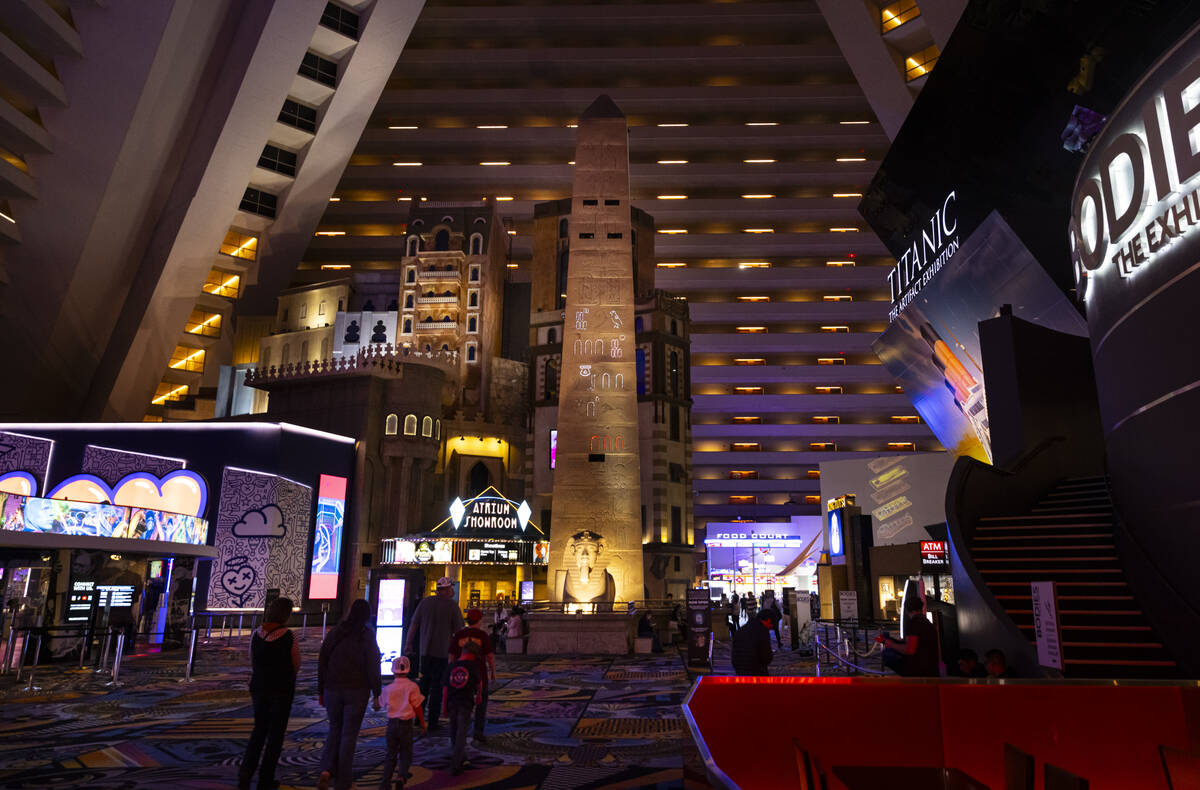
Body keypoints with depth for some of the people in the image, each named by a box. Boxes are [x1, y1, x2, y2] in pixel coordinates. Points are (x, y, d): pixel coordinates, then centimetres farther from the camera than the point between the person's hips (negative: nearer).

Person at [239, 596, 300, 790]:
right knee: (276, 734, 10)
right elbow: (296, 666, -4)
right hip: (282, 690, -4)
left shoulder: (256, 634, -4)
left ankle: (245, 771, 4)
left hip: (259, 688, 4)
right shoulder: (289, 636, -16)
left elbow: (252, 663, 8)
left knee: (259, 730, 21)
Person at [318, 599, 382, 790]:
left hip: (333, 690, 3)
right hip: (357, 692, -3)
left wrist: (321, 692, 15)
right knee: (349, 734, 7)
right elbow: (373, 668, -9)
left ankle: (326, 770, -2)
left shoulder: (334, 633, 3)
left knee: (335, 730, 18)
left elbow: (322, 663, 6)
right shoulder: (367, 636, -7)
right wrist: (376, 695, -3)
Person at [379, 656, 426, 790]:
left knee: (391, 755, 14)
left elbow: (386, 706, 10)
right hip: (406, 724, -2)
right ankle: (402, 776, -11)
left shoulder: (388, 688, -2)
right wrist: (423, 725, 4)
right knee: (406, 753, 11)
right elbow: (417, 708, -6)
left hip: (391, 723, 2)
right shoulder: (412, 687, -10)